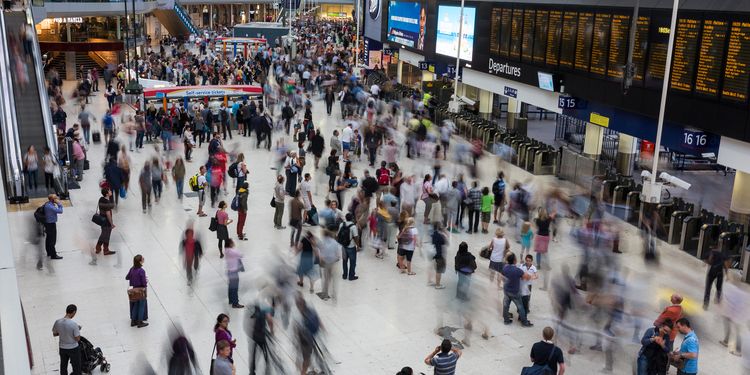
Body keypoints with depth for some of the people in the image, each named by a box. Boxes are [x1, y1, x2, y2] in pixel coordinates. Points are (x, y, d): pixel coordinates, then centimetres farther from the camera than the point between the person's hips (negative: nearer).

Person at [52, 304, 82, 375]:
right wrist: (78, 330, -4)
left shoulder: (57, 322, -13)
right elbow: (78, 339, -20)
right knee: (76, 367, 12)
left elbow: (54, 334, 3)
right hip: (73, 348, -5)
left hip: (62, 348, 5)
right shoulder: (73, 324, -28)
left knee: (63, 366, 22)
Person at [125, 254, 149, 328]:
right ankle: (140, 322, 16)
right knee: (142, 306, 8)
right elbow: (144, 282, -23)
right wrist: (146, 281, -1)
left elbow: (127, 277, 6)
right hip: (141, 290, -6)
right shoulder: (142, 271, -25)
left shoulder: (132, 269, -4)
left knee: (135, 305, 19)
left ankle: (133, 321, 26)